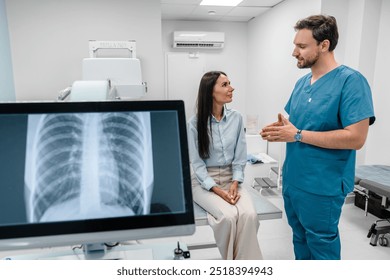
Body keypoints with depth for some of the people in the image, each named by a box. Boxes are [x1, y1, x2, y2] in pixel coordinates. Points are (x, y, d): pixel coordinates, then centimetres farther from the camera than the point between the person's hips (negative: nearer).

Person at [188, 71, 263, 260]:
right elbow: (197, 163, -8)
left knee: (249, 215, -26)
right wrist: (217, 190, -18)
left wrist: (235, 184, -13)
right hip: (205, 181, -2)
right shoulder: (195, 123, -8)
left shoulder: (236, 118, 1)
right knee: (228, 216, -29)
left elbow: (240, 157, 2)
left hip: (231, 179, 3)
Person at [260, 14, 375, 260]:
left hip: (322, 186, -8)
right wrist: (280, 129, -5)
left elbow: (355, 138, -23)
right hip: (293, 178, 8)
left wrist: (298, 135, -22)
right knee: (300, 237, 23)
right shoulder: (302, 82, 7)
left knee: (321, 243, 11)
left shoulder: (351, 81, -17)